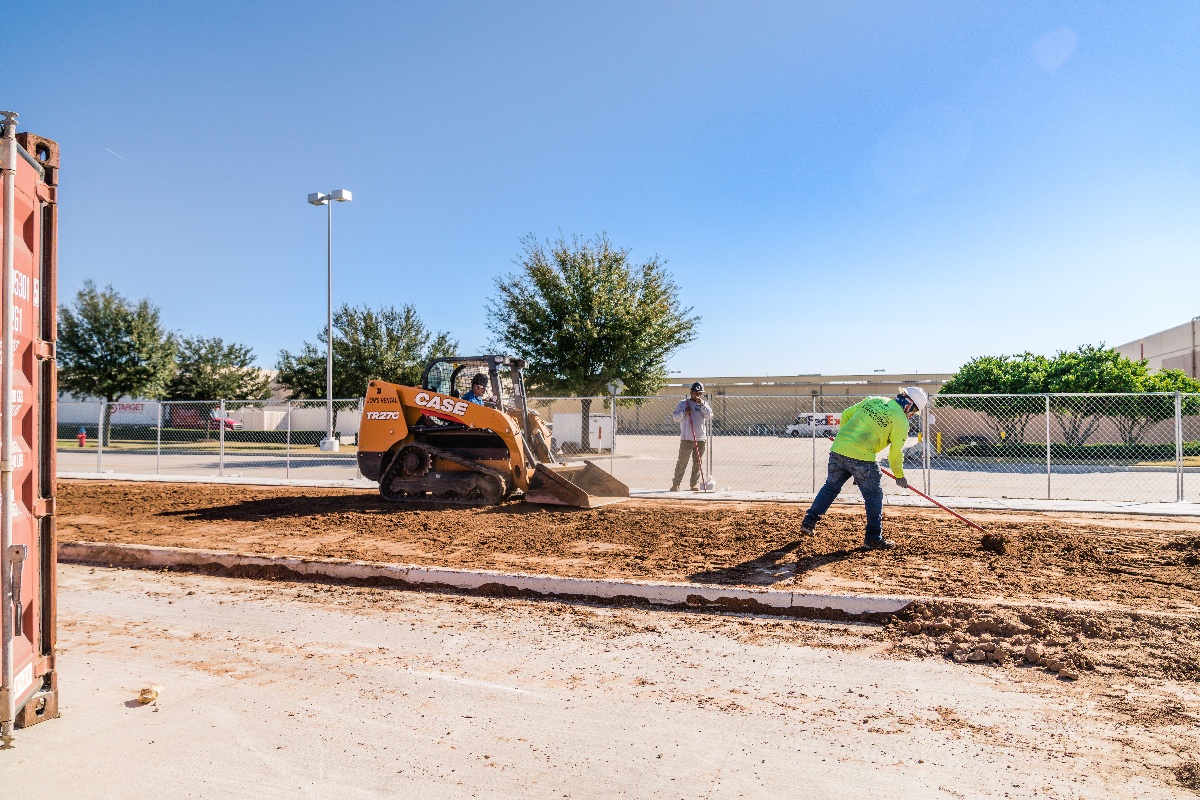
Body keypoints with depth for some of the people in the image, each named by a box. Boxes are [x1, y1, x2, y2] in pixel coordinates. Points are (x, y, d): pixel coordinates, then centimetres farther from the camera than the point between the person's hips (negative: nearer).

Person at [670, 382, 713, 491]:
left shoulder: (704, 404, 11)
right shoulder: (683, 403, 4)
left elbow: (709, 416, -4)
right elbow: (675, 417, 2)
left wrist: (702, 404, -12)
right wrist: (684, 412, -14)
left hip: (700, 439, 3)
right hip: (686, 438, -3)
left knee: (697, 463, 8)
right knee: (682, 462, -4)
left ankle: (695, 484, 17)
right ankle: (676, 484, 1)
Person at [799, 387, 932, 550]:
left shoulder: (873, 400, 16)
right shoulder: (901, 420, 0)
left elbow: (846, 415, 18)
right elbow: (895, 453, 1)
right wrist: (899, 476, 15)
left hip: (838, 449, 6)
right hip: (862, 458, -6)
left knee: (830, 486, 20)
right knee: (874, 495, 10)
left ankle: (809, 522, 22)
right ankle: (873, 538, 15)